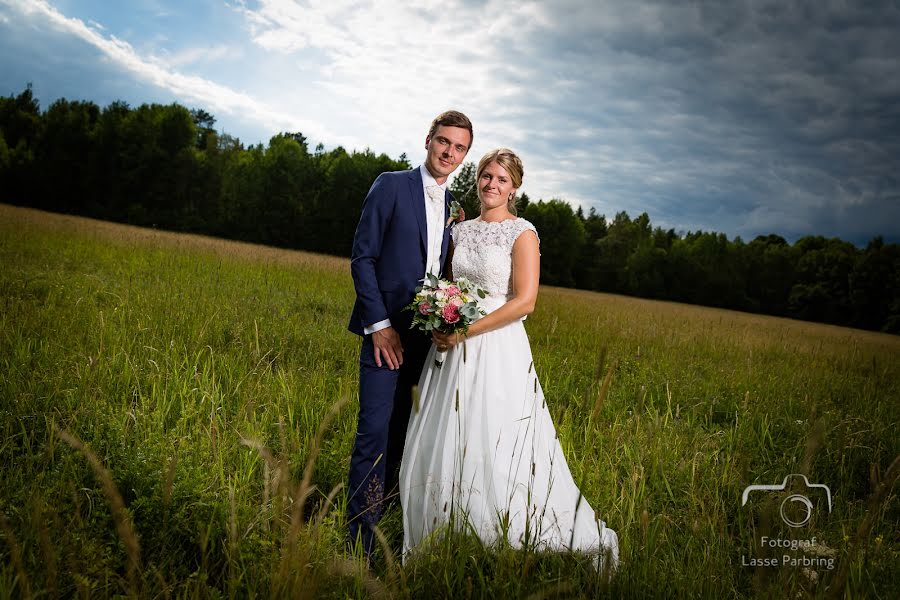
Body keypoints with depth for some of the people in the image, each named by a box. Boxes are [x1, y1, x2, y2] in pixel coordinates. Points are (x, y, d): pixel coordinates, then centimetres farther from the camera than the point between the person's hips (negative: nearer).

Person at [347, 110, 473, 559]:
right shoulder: (391, 186, -1)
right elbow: (362, 257, -6)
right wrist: (378, 325, -13)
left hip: (428, 337, 5)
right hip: (386, 331, -5)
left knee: (402, 433, 10)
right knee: (374, 431, -7)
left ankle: (382, 517, 21)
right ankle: (360, 539, 1)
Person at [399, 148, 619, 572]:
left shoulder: (522, 234, -6)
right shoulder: (461, 232, 13)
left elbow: (524, 301, -14)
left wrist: (465, 332, -16)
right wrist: (440, 325, -1)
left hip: (498, 350, -6)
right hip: (453, 350, 7)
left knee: (498, 452, -6)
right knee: (441, 446, 7)